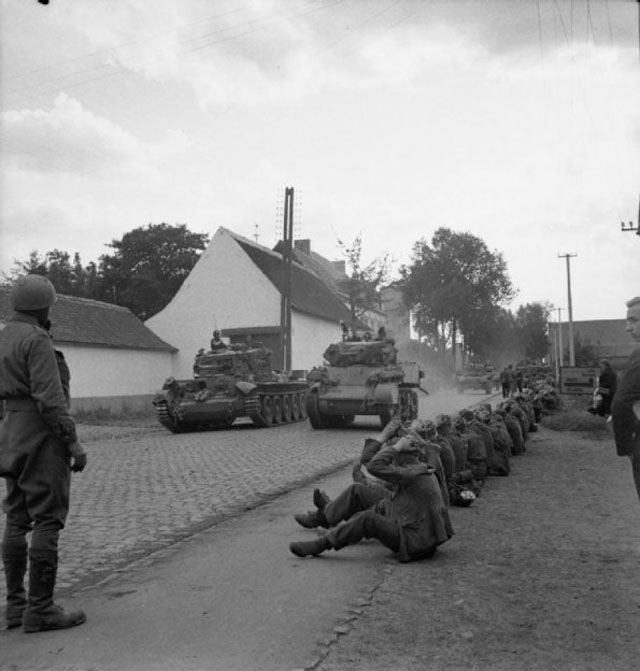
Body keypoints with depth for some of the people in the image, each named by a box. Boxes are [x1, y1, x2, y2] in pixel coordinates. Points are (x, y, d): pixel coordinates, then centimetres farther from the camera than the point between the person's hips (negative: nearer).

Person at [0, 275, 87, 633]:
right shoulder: (37, 340, -14)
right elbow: (49, 398, -20)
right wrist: (73, 442, -17)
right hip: (42, 436, -9)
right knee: (47, 521, -4)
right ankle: (40, 609, 0)